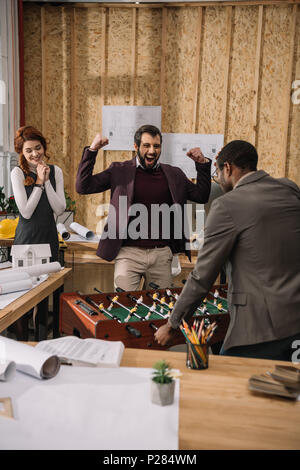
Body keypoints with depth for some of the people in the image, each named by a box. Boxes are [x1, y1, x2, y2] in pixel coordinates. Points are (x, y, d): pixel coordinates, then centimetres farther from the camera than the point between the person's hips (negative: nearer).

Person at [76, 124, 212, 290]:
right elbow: (83, 187, -1)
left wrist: (202, 164, 3)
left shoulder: (173, 174, 10)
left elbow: (202, 196, 13)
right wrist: (92, 150, -8)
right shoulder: (120, 170, 3)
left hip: (161, 254, 2)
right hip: (128, 253, -2)